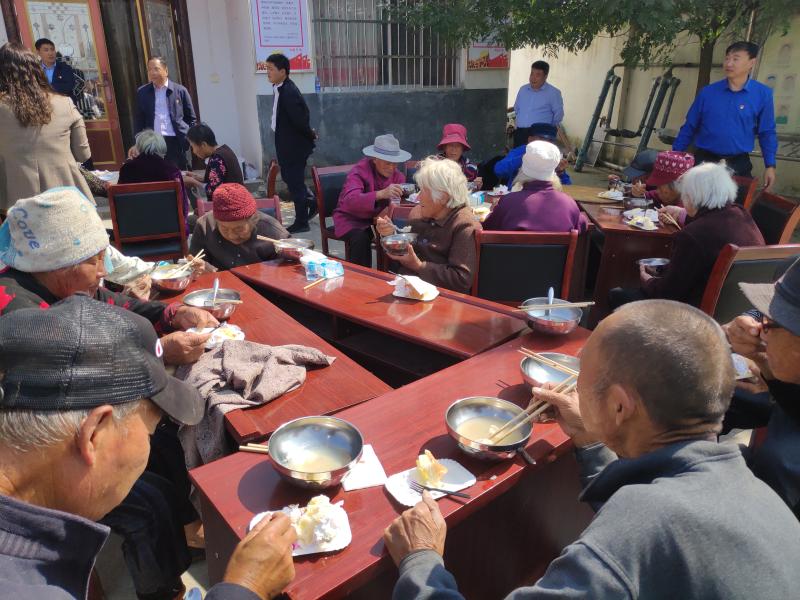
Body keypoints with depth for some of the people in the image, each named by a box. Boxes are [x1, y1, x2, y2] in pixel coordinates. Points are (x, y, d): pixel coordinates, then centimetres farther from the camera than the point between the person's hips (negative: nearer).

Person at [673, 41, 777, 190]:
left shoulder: (762, 94, -2)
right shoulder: (708, 92, -1)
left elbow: (767, 133, 3)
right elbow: (689, 127, 5)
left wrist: (770, 165, -2)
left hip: (738, 164, 0)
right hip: (703, 160, 0)